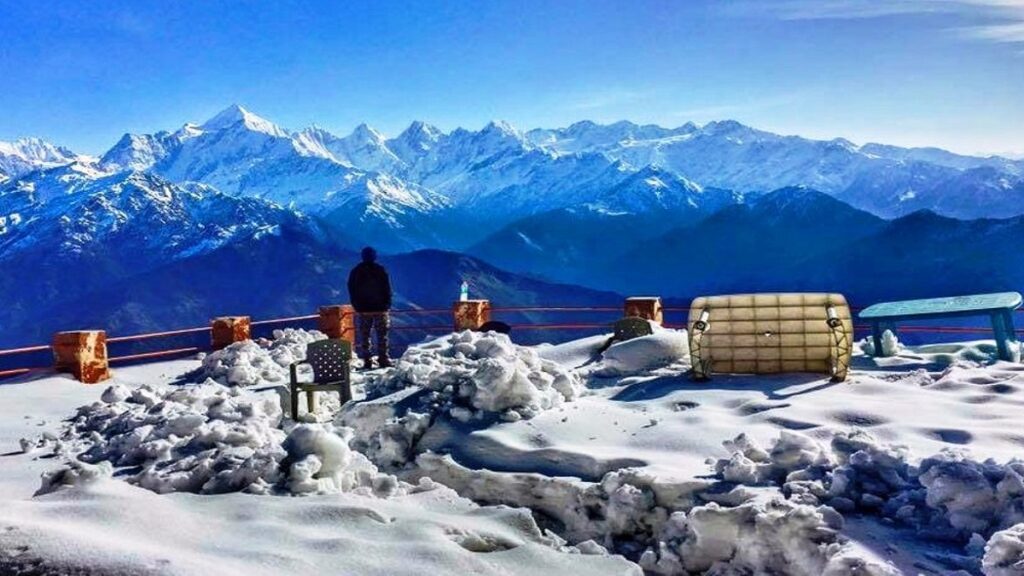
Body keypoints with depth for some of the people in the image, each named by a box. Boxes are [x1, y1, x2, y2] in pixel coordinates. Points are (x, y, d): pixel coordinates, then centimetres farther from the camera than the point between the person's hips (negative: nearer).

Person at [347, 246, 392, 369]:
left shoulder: (355, 272, 3)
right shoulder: (380, 270, -5)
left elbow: (351, 291, 7)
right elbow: (387, 290, -5)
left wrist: (356, 306, 13)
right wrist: (387, 304, 3)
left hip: (362, 309, 2)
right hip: (380, 308, -2)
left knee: (364, 336, 6)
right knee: (382, 336, 4)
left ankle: (367, 362, 3)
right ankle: (383, 360, 0)